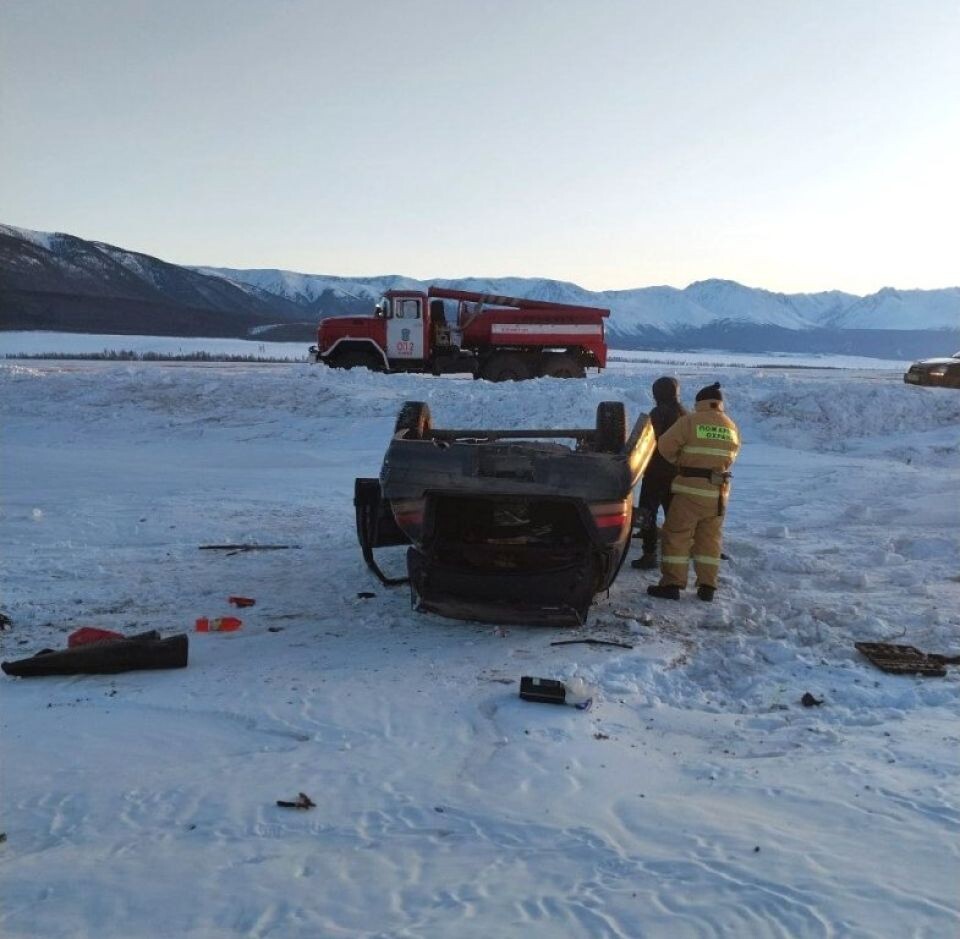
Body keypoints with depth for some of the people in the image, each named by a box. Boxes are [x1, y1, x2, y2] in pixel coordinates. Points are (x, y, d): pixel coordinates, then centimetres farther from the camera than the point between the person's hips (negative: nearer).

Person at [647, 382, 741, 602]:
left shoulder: (690, 421, -9)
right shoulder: (732, 428, 8)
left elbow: (665, 446, -6)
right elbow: (731, 458, 15)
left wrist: (679, 460, 12)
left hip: (690, 488, -5)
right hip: (718, 492, 5)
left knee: (676, 536, 2)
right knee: (710, 539, 14)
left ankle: (672, 584, 0)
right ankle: (707, 587, 14)